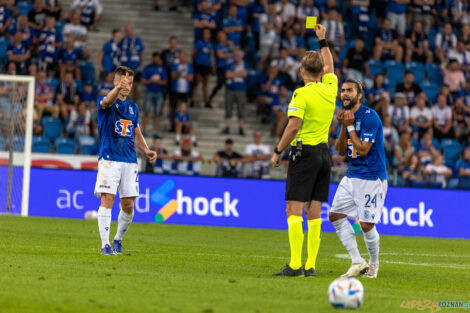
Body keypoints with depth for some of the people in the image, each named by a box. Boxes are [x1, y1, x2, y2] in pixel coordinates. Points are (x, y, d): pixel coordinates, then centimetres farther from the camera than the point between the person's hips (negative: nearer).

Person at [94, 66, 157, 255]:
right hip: (109, 159, -5)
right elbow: (107, 101, -28)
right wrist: (118, 88, -50)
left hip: (129, 161, 5)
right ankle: (105, 244, -11)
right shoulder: (104, 102, -1)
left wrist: (146, 152, 5)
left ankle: (118, 239, 23)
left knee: (128, 205, 3)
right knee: (107, 199, -13)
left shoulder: (133, 108, 18)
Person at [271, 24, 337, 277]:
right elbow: (329, 67, 30)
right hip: (324, 153, 7)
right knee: (314, 211, 7)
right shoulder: (329, 89, 9)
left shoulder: (302, 94, -11)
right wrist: (323, 41, 42)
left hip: (304, 152, -7)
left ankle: (295, 265, -16)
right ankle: (310, 266, 5)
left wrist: (278, 151, -8)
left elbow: (294, 126, -18)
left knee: (294, 209, -8)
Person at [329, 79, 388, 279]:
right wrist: (343, 127, -8)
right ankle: (357, 262, 10)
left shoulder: (370, 117, -14)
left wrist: (350, 126, -15)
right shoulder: (345, 116, 10)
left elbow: (363, 149, -19)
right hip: (352, 176, 8)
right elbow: (341, 151, 5)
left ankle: (374, 264, 15)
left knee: (366, 225, -9)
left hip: (371, 177, -8)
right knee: (335, 216, 2)